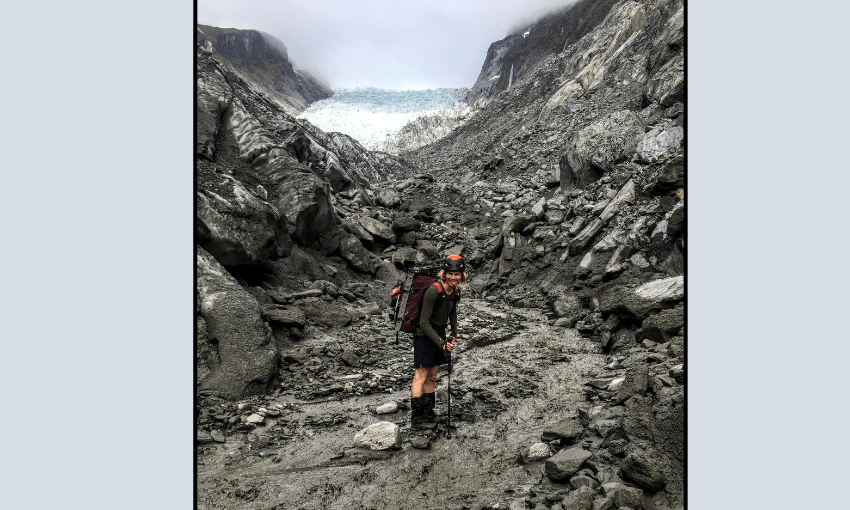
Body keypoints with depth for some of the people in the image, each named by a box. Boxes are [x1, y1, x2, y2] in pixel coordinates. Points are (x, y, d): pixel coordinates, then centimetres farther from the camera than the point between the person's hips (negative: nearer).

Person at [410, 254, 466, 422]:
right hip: (425, 336, -7)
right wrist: (441, 343, -21)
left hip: (440, 336, 7)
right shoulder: (433, 291, -24)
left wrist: (454, 334, 15)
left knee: (432, 377, 12)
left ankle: (428, 412, 19)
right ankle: (415, 414, -7)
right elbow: (424, 322, -22)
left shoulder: (456, 292, -1)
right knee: (421, 376, -9)